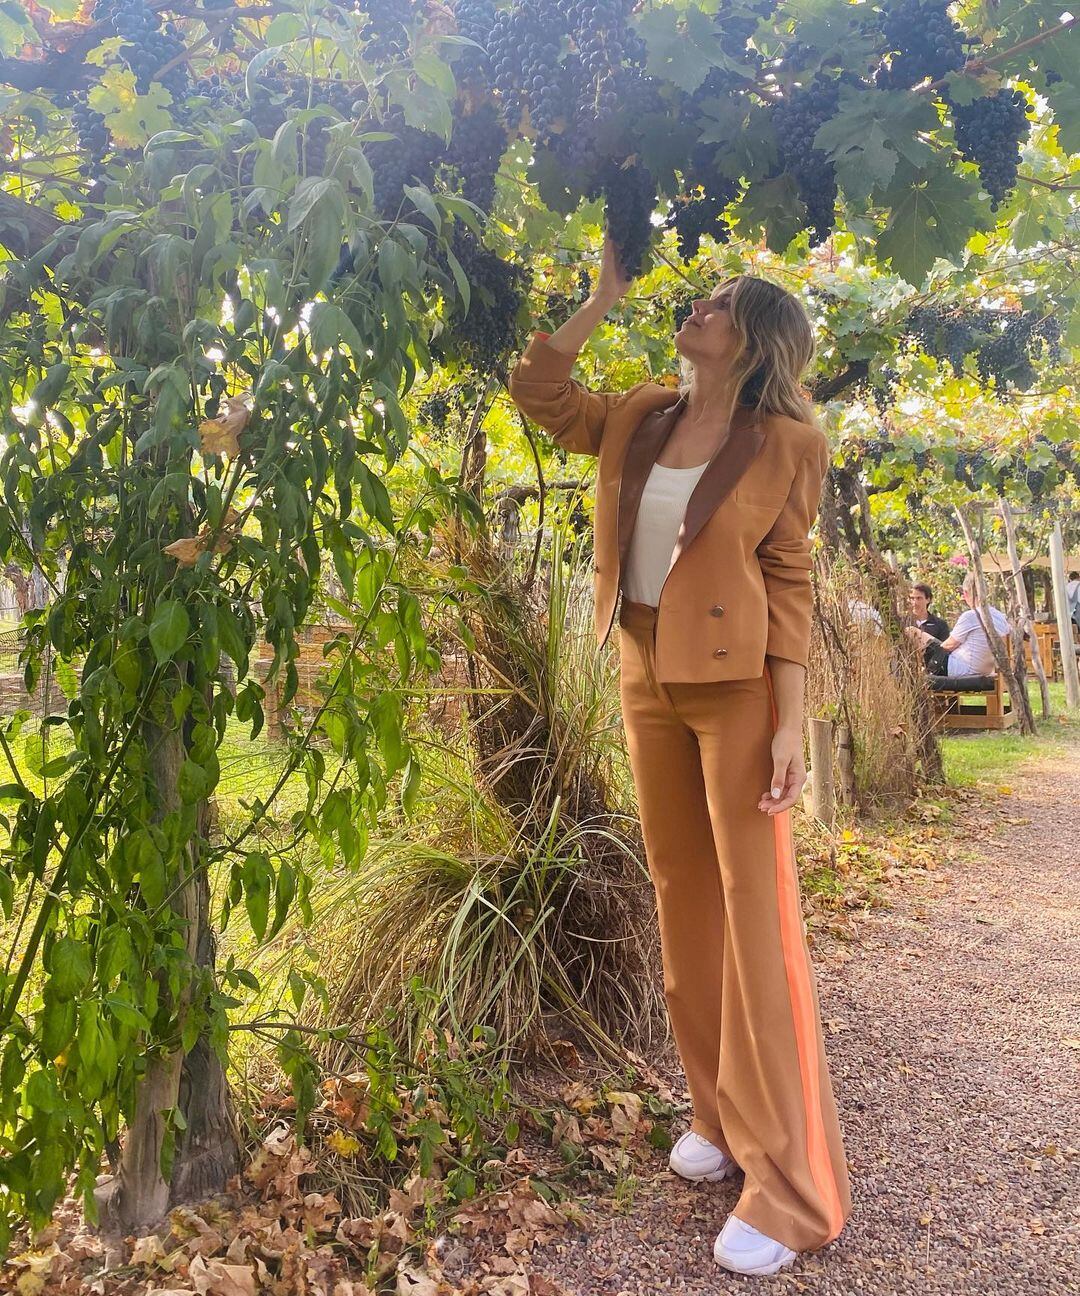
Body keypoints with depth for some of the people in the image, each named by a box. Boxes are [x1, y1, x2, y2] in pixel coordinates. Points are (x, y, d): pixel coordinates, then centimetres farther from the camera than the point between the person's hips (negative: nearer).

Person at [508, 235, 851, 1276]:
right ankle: (722, 1116, 29)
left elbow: (789, 585, -8)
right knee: (682, 900, 12)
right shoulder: (637, 419, 8)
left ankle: (792, 1186, 6)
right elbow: (536, 385, 15)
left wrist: (789, 725, -14)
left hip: (736, 685, -5)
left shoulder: (786, 444, -6)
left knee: (754, 912, -5)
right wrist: (606, 295, 10)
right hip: (646, 682, 6)